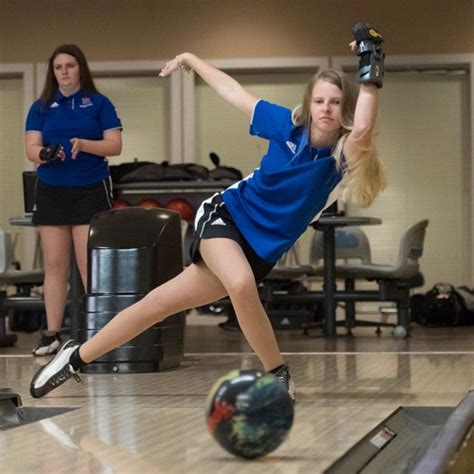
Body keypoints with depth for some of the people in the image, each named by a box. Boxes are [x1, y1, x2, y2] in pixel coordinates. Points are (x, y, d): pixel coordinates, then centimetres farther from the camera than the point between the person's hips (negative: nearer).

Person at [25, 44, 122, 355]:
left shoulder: (99, 104, 3)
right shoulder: (41, 108, 9)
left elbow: (115, 145, -3)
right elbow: (31, 148, 1)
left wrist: (84, 144, -20)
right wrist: (44, 154, -22)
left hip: (91, 190, -2)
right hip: (51, 192, 3)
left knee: (91, 265, -6)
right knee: (54, 266, 4)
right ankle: (53, 333, 8)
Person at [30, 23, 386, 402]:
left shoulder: (342, 155, -14)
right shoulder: (289, 125, -8)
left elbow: (363, 129, -40)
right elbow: (232, 92, 8)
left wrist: (371, 71, -42)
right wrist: (190, 59, 19)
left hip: (262, 250, 1)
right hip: (227, 215, -1)